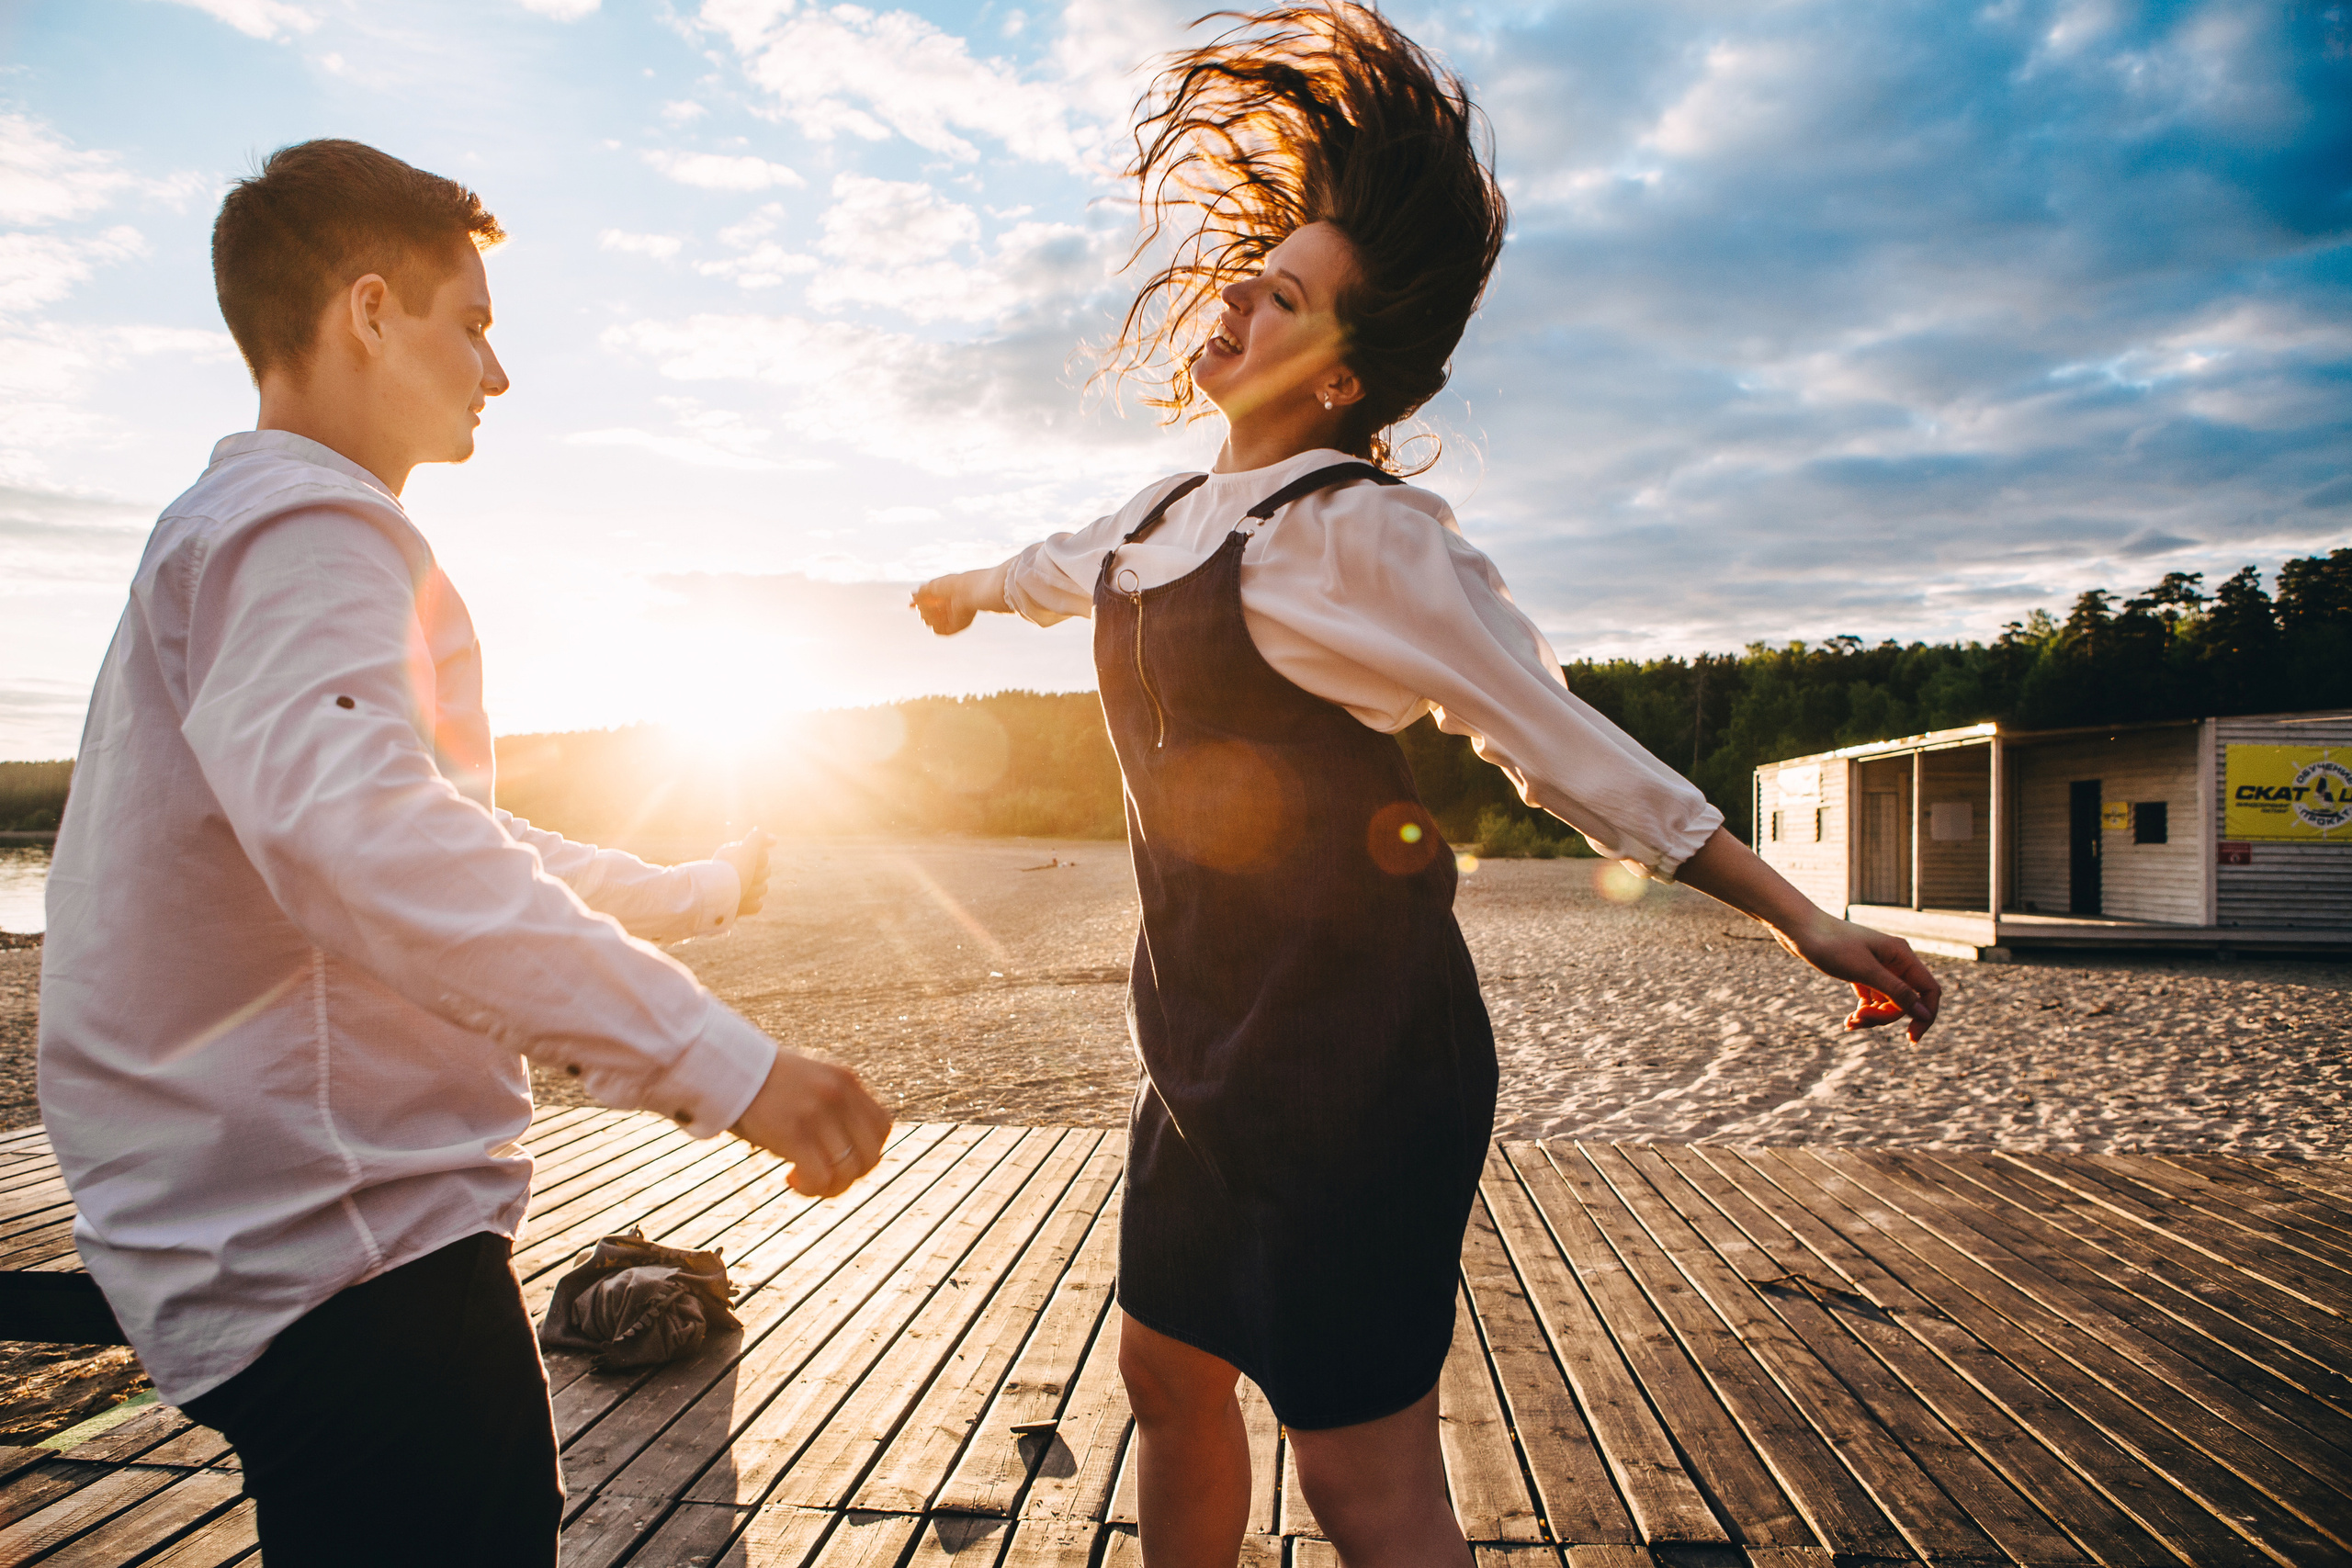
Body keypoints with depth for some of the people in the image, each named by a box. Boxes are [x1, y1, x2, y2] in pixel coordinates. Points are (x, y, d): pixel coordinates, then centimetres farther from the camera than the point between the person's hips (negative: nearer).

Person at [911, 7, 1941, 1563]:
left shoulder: (1358, 531, -14)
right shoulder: (1172, 517, 9)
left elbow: (1565, 742, -12)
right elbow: (1052, 570, 32)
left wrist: (1802, 919, -11)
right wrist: (960, 590, 53)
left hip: (1354, 1066, -8)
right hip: (1215, 1056, 8)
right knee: (1171, 1380, 23)